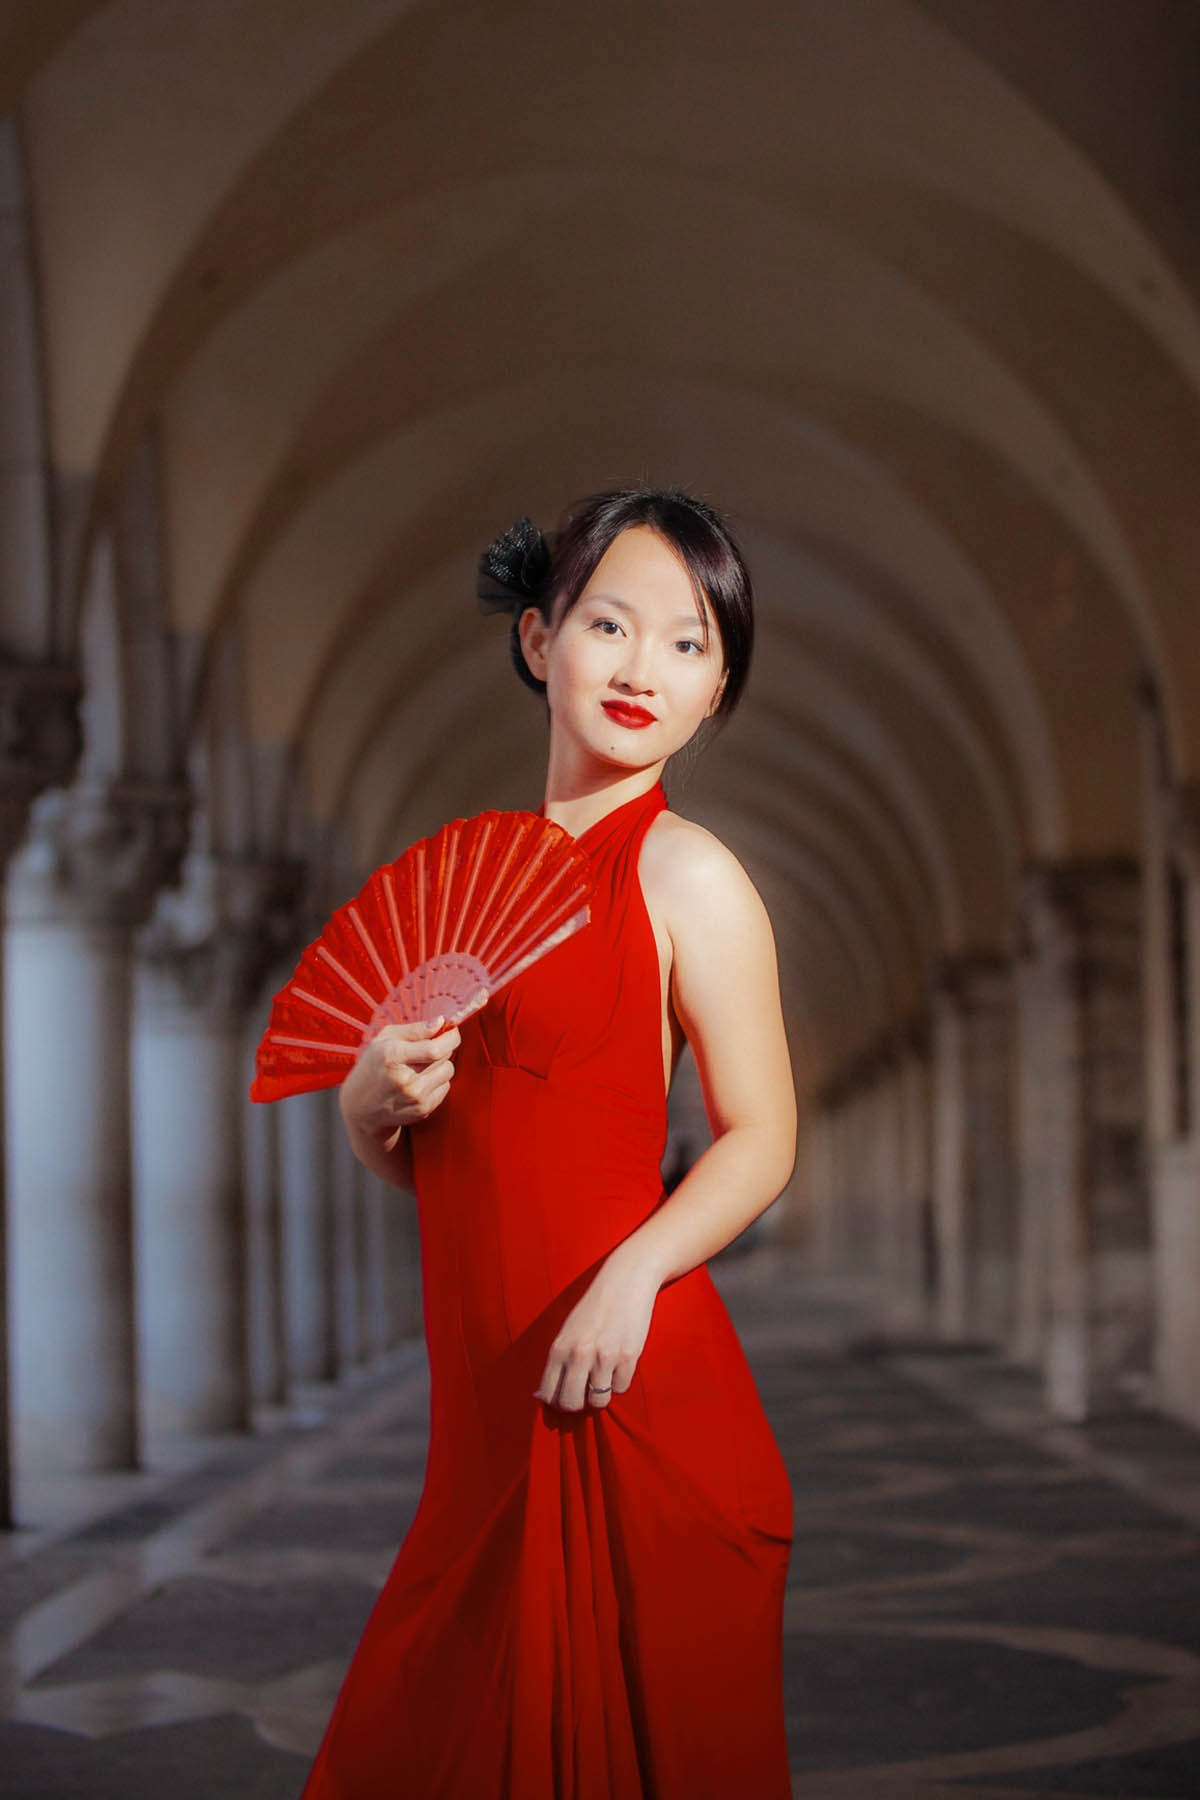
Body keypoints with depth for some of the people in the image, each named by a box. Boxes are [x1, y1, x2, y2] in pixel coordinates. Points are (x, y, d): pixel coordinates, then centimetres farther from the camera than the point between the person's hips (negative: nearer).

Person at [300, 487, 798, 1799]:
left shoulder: (687, 876, -4)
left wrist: (635, 1269, -22)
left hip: (628, 1386, -6)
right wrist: (375, 1098, -4)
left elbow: (761, 1136, -7)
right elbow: (389, 1153, 18)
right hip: (481, 1386, 6)